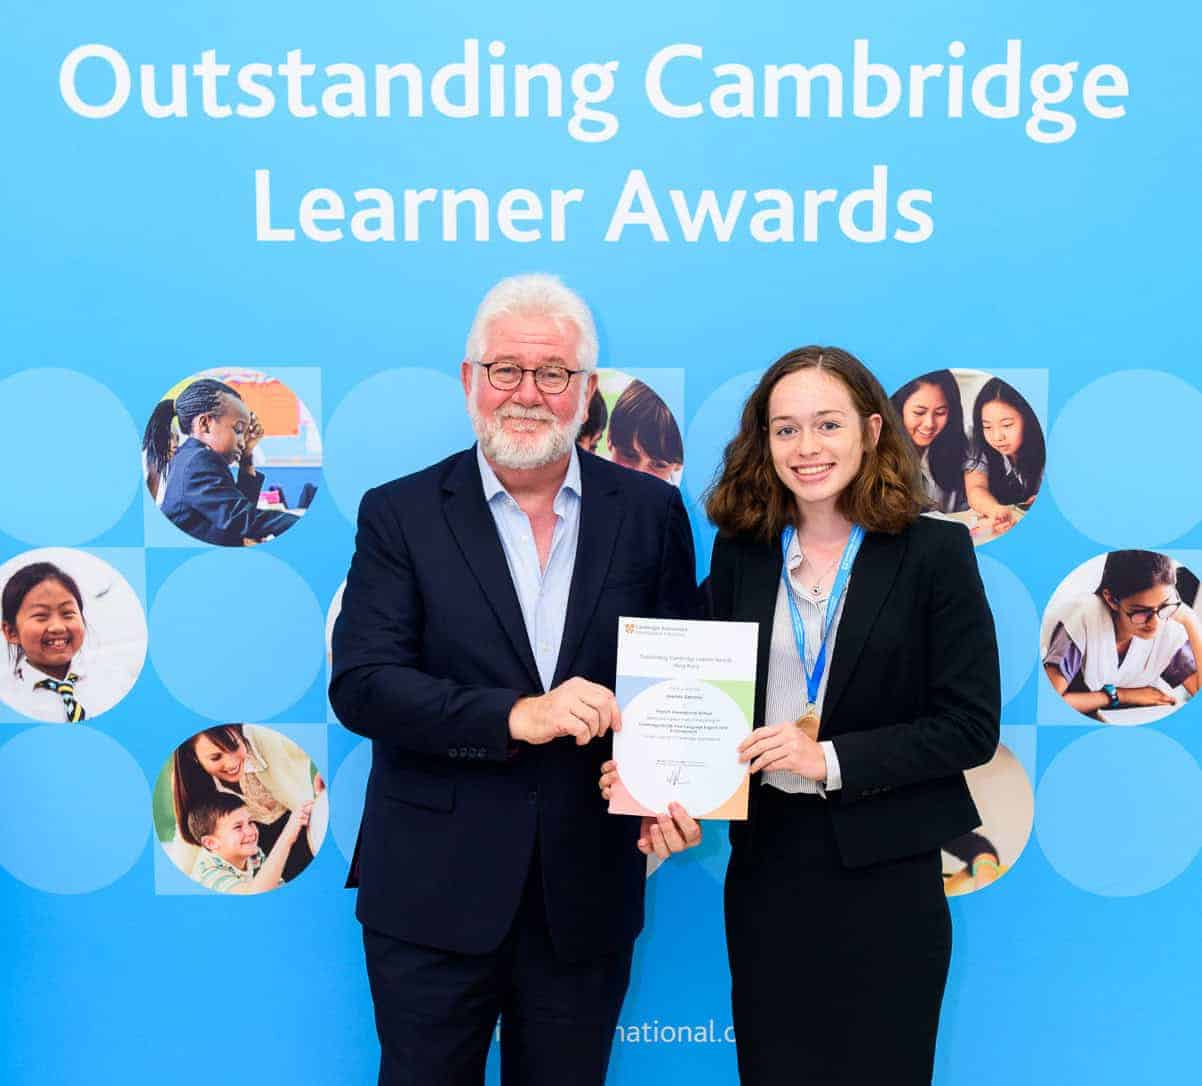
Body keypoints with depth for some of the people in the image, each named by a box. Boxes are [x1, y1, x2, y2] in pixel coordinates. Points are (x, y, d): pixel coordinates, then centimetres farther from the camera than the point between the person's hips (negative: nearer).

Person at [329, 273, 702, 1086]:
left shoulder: (651, 513, 2)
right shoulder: (400, 515, -3)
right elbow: (359, 684, -11)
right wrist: (515, 716, -23)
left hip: (588, 898, 2)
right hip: (434, 893, -1)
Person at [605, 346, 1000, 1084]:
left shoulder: (936, 552, -7)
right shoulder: (740, 552, 2)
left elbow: (972, 726, -9)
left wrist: (832, 759, -18)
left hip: (883, 870, -2)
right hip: (764, 863, 3)